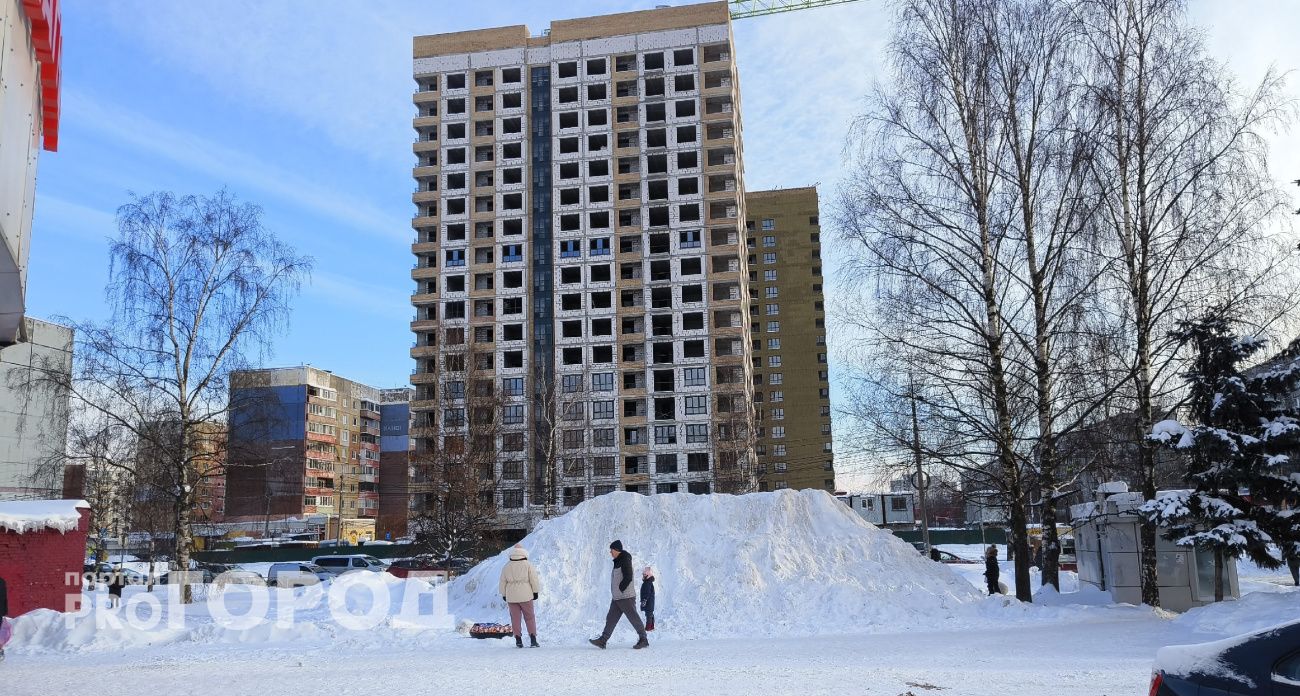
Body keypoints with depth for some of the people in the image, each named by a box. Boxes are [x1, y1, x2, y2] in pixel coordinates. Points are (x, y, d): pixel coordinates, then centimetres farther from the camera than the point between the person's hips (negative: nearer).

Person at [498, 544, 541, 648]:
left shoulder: (507, 567, 4)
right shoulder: (527, 565, -4)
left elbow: (502, 582, 7)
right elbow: (534, 580, -5)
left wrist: (504, 594, 16)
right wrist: (535, 592, 4)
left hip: (511, 596, 2)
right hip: (525, 595, -2)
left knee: (515, 618, 7)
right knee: (530, 617, 4)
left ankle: (518, 640, 5)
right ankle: (533, 640, -2)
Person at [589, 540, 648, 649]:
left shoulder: (625, 561, -14)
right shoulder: (617, 562, 15)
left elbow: (628, 578, -22)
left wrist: (620, 589, -16)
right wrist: (615, 592, 13)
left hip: (626, 597, -10)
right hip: (616, 598, 10)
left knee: (634, 619, -2)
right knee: (610, 619, 5)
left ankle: (643, 640, 6)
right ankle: (602, 641, 4)